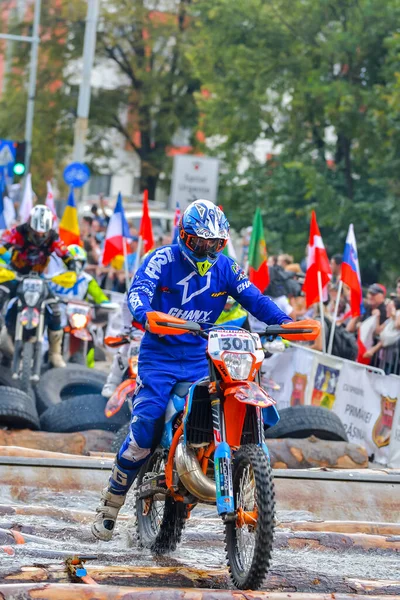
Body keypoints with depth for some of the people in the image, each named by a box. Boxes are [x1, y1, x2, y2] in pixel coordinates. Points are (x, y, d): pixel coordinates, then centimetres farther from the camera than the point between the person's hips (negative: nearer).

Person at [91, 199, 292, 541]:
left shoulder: (225, 267, 4)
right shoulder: (162, 259, -8)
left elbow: (254, 298, -2)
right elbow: (138, 291, -23)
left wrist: (284, 321, -20)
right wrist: (145, 315, -46)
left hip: (202, 357, 4)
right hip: (160, 353, -4)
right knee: (145, 427, -17)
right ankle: (110, 505, -5)